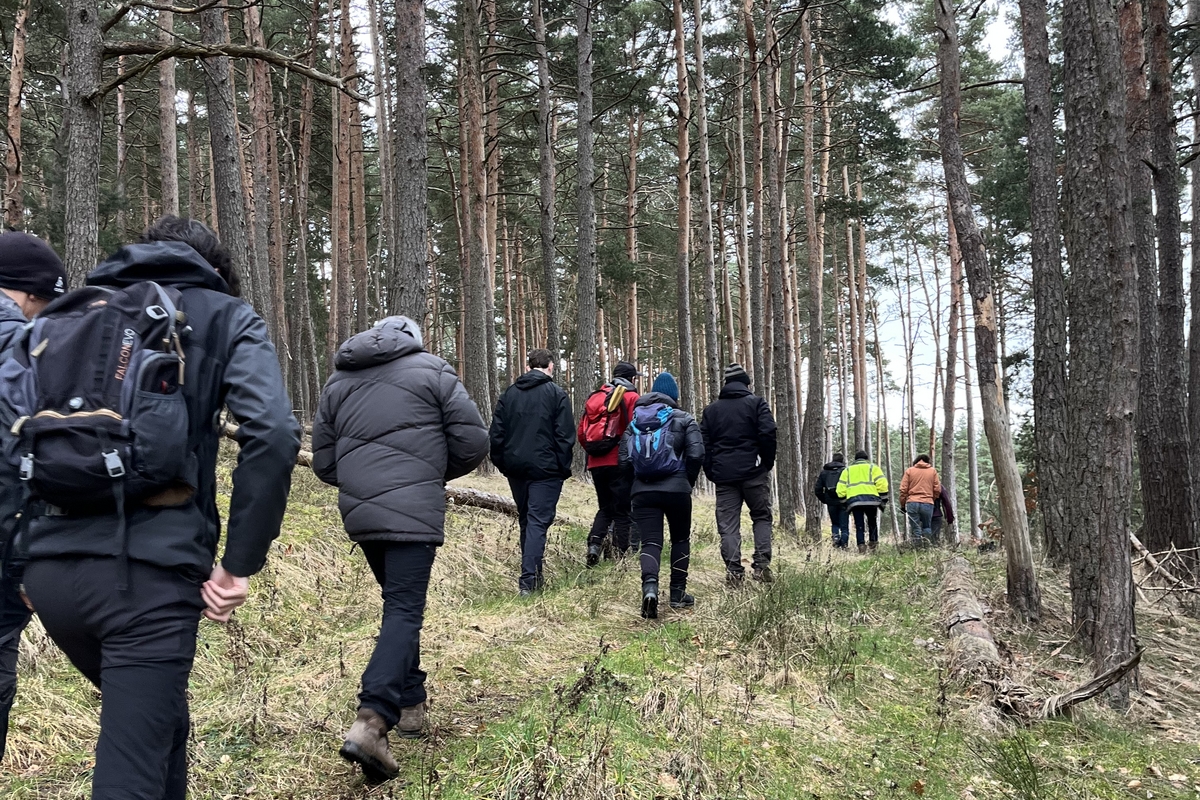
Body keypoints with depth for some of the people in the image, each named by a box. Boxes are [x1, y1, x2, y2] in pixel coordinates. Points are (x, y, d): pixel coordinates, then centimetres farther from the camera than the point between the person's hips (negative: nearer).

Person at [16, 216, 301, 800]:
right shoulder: (223, 318, 7)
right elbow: (272, 435, -10)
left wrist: (25, 551, 16)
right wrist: (239, 565, -5)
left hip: (51, 563, 5)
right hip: (147, 567, -5)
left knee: (157, 720, 27)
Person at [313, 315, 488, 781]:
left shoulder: (338, 381, 16)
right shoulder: (431, 370, 4)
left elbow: (323, 461, 16)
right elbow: (473, 442, 0)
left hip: (358, 514, 5)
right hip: (412, 513, -5)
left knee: (399, 605, 20)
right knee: (404, 612, -8)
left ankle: (410, 705, 26)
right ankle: (371, 721, -24)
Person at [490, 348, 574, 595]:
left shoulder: (509, 394, 9)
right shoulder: (557, 394, -4)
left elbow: (496, 433, 8)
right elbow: (565, 435, -8)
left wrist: (501, 463, 14)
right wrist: (563, 467, 0)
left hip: (515, 468, 5)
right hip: (545, 469, -5)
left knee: (526, 521, 17)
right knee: (538, 522, -5)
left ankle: (532, 577, 24)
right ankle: (529, 580, -14)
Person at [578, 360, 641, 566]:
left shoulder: (595, 397, 14)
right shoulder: (631, 397, -2)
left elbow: (581, 433, 12)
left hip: (596, 464, 5)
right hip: (620, 463, -5)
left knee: (605, 508, 18)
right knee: (623, 511, 3)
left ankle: (594, 543, -2)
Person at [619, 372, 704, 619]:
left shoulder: (634, 422, 12)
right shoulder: (684, 419, 3)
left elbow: (625, 460, 6)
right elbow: (696, 455, -8)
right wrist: (688, 481, 8)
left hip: (643, 491, 2)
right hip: (676, 488, -2)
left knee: (650, 542, -1)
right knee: (680, 539, 17)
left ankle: (650, 587, -26)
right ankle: (678, 593, 19)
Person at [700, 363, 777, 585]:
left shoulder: (711, 410, 14)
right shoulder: (756, 403, 3)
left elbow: (703, 444, 10)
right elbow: (768, 434, -9)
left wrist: (711, 473, 12)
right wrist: (768, 462, 2)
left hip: (723, 474, 2)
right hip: (753, 471, -2)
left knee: (728, 523, 3)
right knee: (761, 517, 12)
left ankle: (733, 570, -5)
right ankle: (761, 563, -1)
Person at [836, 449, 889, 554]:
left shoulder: (847, 470, 22)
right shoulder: (873, 468, 15)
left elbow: (841, 489, 14)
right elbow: (882, 484, 2)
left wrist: (843, 502, 19)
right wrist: (884, 499, 8)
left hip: (853, 500, 1)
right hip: (871, 499, -1)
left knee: (859, 525, 2)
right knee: (872, 522, 18)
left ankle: (861, 545, -11)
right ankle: (873, 542, 11)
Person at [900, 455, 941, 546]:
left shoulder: (909, 471, 7)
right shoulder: (933, 471, 9)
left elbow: (903, 490, 3)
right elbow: (937, 490, 6)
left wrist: (903, 504, 10)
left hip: (912, 503, 0)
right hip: (927, 503, 0)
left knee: (915, 528, 3)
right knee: (927, 527, 13)